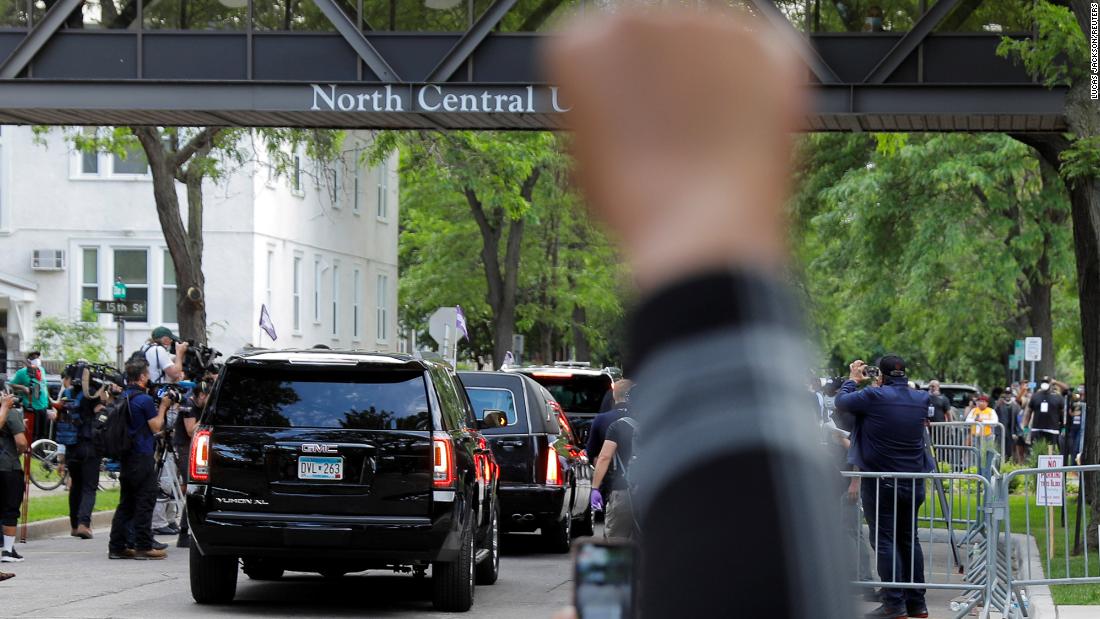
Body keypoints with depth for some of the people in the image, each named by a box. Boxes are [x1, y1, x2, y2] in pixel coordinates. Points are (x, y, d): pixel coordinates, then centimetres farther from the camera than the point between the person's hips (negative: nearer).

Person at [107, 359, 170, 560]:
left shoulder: (123, 398, 12)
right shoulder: (144, 399, -14)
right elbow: (156, 427, -10)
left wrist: (158, 407, 19)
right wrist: (162, 407, 2)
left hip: (126, 458, 8)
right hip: (142, 457, -8)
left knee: (126, 503, 11)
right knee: (145, 502, -3)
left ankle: (117, 546, 9)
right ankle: (143, 546, -4)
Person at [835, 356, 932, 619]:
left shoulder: (874, 397, -16)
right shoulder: (921, 399, 2)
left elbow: (841, 401, -3)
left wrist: (853, 379, 14)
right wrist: (882, 387, 22)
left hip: (880, 483, -6)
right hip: (913, 483, 6)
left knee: (884, 540, -3)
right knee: (909, 539, 14)